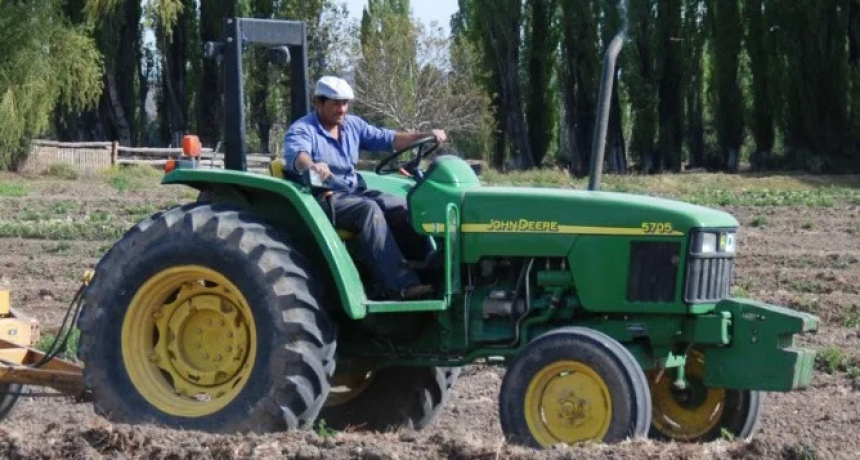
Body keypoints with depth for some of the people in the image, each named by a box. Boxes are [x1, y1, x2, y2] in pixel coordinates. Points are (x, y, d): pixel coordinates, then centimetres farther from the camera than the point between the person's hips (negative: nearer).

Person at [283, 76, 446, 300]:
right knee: (369, 209, -33)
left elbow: (389, 139, 11)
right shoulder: (301, 130, -7)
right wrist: (312, 165, -53)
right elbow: (296, 155, -29)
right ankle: (401, 285, -41)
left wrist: (426, 136, -4)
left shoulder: (353, 125, 14)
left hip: (355, 192, 7)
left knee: (405, 208, -16)